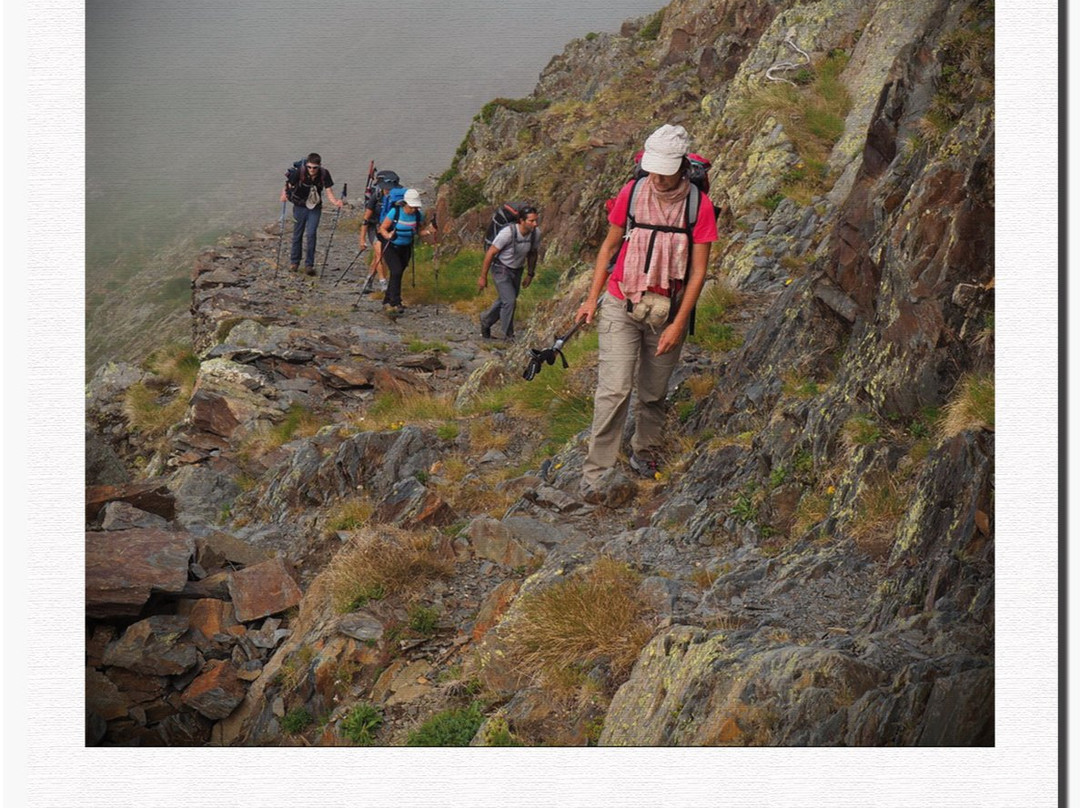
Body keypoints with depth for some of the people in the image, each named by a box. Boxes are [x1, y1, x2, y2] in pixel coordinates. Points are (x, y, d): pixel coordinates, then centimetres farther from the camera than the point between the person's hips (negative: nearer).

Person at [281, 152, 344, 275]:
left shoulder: (324, 174, -15)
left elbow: (328, 192, -12)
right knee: (297, 235, 8)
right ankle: (294, 262, 26)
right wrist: (285, 194, -31)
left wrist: (335, 201, -31)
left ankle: (309, 264, -4)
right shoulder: (299, 172, -19)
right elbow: (288, 186, -10)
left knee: (311, 234, -11)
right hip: (299, 207, 0)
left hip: (315, 208, 0)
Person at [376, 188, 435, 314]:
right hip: (391, 247, -4)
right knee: (396, 271, -20)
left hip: (405, 249, 4)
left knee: (398, 274, 7)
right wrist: (388, 236, -33)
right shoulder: (395, 212, -20)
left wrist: (429, 231, -17)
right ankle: (395, 303, -19)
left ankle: (387, 303, 21)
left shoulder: (418, 215, -9)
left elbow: (419, 232, 3)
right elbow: (382, 228, -13)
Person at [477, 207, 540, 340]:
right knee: (510, 301, -15)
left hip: (517, 271, 6)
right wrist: (483, 277, -14)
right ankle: (508, 336, 0)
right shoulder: (508, 233, -31)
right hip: (502, 269, -6)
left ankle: (486, 320, 44)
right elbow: (490, 253, -20)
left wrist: (530, 274, 14)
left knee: (505, 301, 18)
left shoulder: (535, 233, -15)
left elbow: (533, 253, 6)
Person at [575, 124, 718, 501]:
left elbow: (698, 271, -6)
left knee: (654, 392, 12)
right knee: (614, 390, -10)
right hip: (621, 305, 0)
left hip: (667, 312, 0)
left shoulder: (699, 206, -10)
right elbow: (609, 246, 8)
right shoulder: (632, 192, -5)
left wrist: (678, 324, -9)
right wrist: (591, 298, 5)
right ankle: (597, 472, -6)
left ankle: (645, 452, 36)